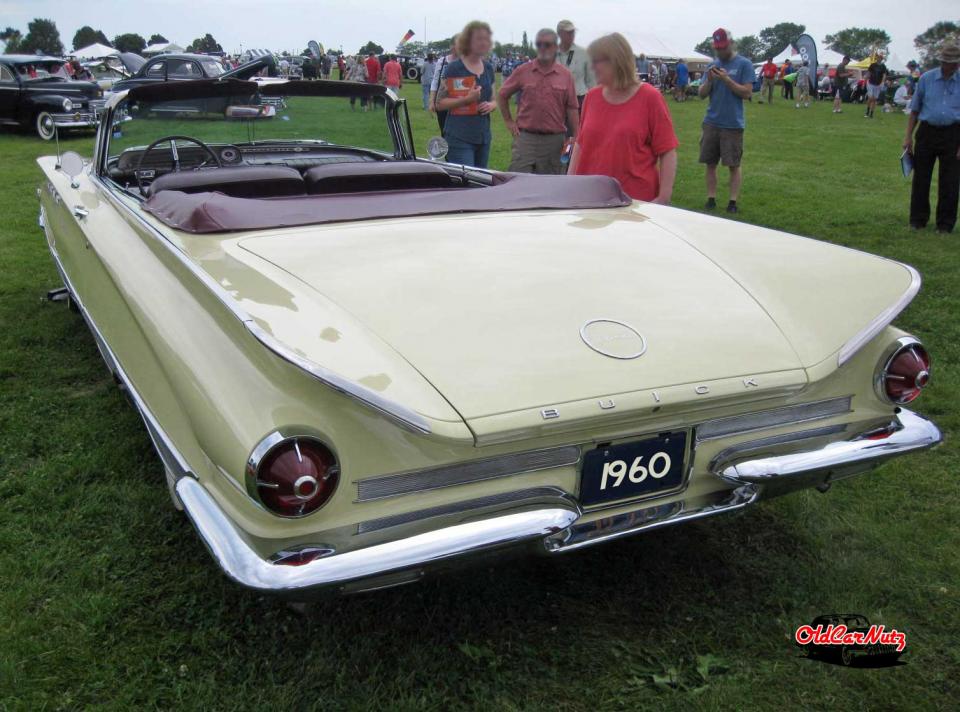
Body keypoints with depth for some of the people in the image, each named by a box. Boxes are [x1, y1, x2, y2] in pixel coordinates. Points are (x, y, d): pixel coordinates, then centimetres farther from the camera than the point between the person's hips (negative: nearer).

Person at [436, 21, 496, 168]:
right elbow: (440, 103, -8)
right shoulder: (455, 68, -5)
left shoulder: (488, 68, 12)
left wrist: (491, 105, -2)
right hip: (459, 138, -6)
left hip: (483, 137, 6)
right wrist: (467, 99, -22)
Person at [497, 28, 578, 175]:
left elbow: (572, 108, 4)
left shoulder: (566, 75, 5)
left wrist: (576, 138, 0)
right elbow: (502, 95, 14)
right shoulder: (523, 71, 4)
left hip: (554, 139, 1)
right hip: (525, 137, -1)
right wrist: (508, 121, 9)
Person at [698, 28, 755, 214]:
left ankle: (733, 202, 5)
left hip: (733, 124, -4)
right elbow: (701, 94, 9)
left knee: (733, 165, 0)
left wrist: (727, 79, -17)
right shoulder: (713, 65, 11)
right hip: (711, 122, 4)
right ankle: (711, 200, 12)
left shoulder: (744, 64, -2)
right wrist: (709, 80, -10)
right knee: (710, 163, 5)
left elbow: (747, 93, -8)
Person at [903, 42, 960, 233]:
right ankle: (918, 219, 19)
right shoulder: (926, 79, 4)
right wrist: (909, 137, 4)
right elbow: (915, 110, 9)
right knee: (920, 178, 6)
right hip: (927, 132, 1)